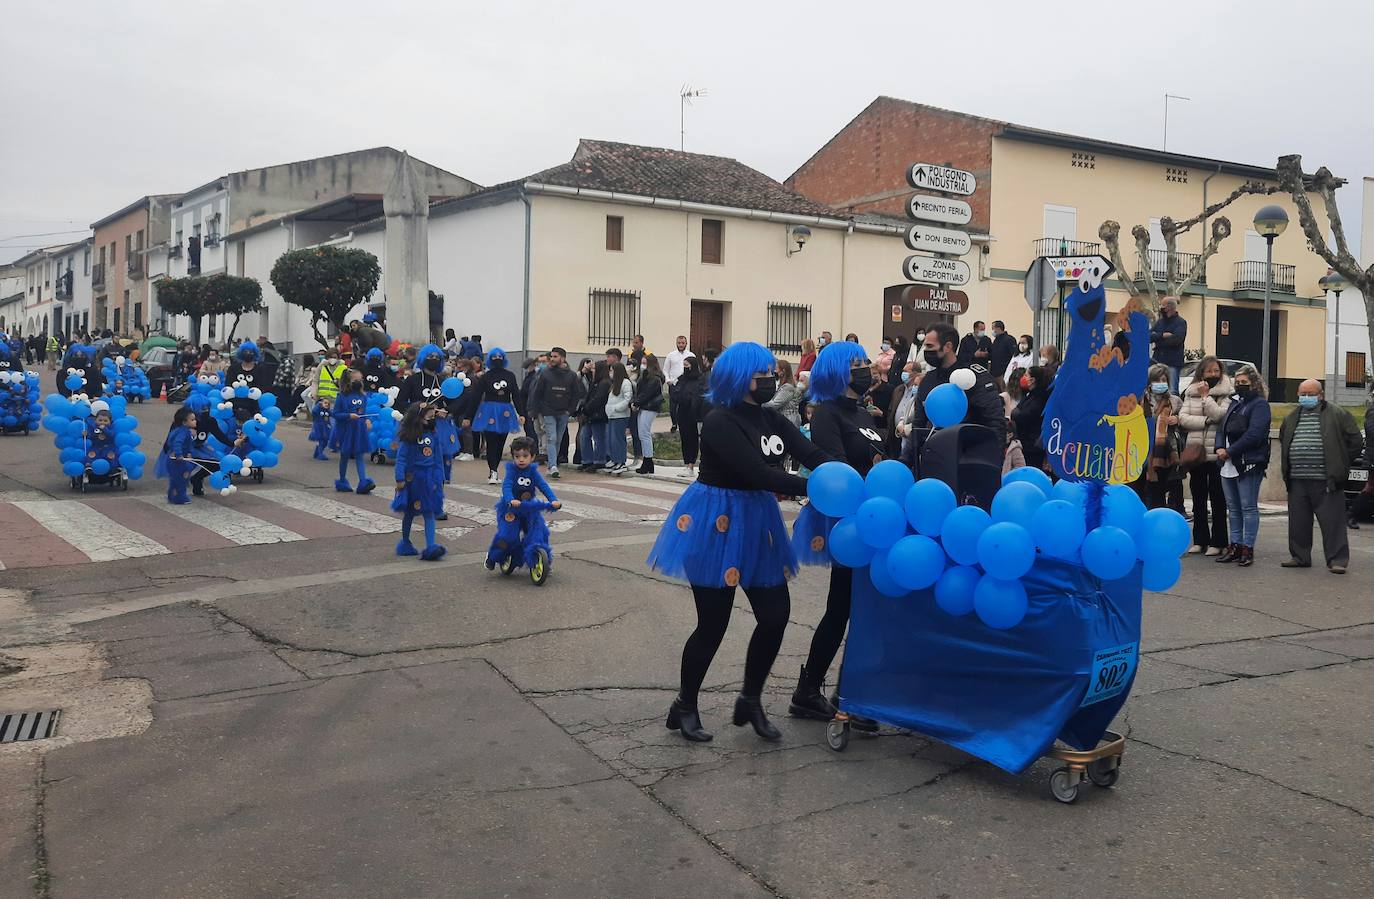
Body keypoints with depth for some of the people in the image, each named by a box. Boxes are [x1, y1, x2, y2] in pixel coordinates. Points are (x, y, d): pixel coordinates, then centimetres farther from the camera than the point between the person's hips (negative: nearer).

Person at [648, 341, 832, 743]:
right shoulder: (720, 421, -17)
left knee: (776, 615, 5)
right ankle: (684, 707, 22)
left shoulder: (772, 420, 7)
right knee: (713, 623, 1)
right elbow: (758, 473, -27)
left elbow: (814, 455, -6)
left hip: (756, 522, 8)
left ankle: (750, 701, 25)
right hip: (716, 524, -7)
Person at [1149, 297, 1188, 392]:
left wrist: (1157, 338, -7)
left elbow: (1175, 339, -19)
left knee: (1172, 391, -8)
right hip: (1157, 361, 6)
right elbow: (1148, 336, 3)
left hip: (1173, 363, -6)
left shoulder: (1181, 322, -3)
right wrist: (1162, 335, -13)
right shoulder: (1159, 321, 14)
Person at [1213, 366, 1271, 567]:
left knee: (1248, 507, -4)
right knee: (1233, 507, 10)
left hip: (1248, 464, -8)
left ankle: (1247, 548, -1)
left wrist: (1230, 451, -15)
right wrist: (1219, 447, -5)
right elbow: (1222, 427, 15)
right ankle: (1235, 546, 16)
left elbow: (1254, 434, -16)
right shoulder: (1234, 403, 20)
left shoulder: (1260, 404, -5)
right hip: (1228, 464, 8)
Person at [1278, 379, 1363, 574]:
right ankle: (1299, 557, 20)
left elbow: (1356, 441, 0)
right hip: (1297, 481, 5)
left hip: (1326, 482, -5)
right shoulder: (1292, 417, 15)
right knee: (1298, 522, 10)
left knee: (1333, 522, -3)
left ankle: (1337, 560, 2)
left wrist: (1340, 465, 0)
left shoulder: (1337, 415, 0)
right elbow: (1283, 440, 31)